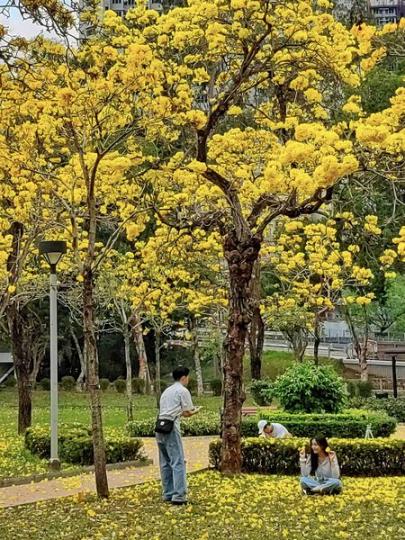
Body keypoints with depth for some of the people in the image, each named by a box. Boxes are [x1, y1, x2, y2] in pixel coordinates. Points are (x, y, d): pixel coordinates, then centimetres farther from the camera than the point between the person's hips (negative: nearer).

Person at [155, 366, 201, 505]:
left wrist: (187, 410, 26)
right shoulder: (183, 391, -1)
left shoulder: (167, 391, 23)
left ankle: (168, 493, 16)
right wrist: (196, 411, 21)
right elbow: (187, 413, 1)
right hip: (171, 428, -8)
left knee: (165, 463, 12)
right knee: (178, 462, -7)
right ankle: (179, 495, -12)